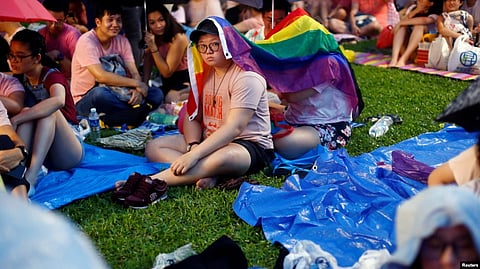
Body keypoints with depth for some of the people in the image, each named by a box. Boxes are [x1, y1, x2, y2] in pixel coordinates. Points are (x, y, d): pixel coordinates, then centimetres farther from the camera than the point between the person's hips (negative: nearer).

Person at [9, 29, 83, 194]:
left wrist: (15, 120, -38)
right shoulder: (20, 78, 9)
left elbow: (58, 100, -35)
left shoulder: (52, 76, -11)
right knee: (27, 112, -19)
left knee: (50, 111, -28)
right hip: (36, 150, 4)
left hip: (66, 154, -4)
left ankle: (31, 175, -44)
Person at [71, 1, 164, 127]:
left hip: (115, 94, 6)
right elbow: (101, 76, -27)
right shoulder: (86, 41, -14)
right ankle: (139, 112, -22)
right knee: (100, 93, -40)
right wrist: (136, 84, -22)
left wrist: (137, 90, -26)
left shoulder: (122, 41, 4)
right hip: (86, 101, -6)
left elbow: (134, 73, -3)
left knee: (157, 94, -11)